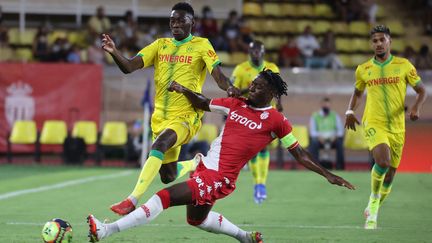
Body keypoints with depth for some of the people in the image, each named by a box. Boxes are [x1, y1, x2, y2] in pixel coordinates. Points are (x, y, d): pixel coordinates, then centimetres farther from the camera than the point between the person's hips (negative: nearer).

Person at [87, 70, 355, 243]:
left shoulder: (276, 121, -6)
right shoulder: (237, 104, 8)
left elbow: (299, 153, 0)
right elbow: (203, 104, 19)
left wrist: (327, 174, -4)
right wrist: (185, 91, 2)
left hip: (219, 179, -8)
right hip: (204, 167, 8)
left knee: (164, 197, -21)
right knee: (196, 219, 30)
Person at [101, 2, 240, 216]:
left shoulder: (201, 45, -1)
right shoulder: (161, 45, 9)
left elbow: (217, 74, -13)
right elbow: (129, 66, 0)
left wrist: (230, 88, -35)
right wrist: (113, 52, -20)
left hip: (186, 116, -6)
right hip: (160, 116, 6)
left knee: (158, 146, -33)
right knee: (168, 176, 11)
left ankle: (132, 201, -37)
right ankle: (195, 164, 44)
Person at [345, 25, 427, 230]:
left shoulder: (404, 65, 1)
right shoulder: (363, 70, 5)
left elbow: (421, 90, 6)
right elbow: (357, 92, 21)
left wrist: (416, 107, -14)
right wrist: (350, 111, 4)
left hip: (397, 127, 2)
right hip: (374, 124, -2)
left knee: (390, 174, 7)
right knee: (383, 161, -28)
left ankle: (373, 211, 30)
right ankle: (374, 199, -3)